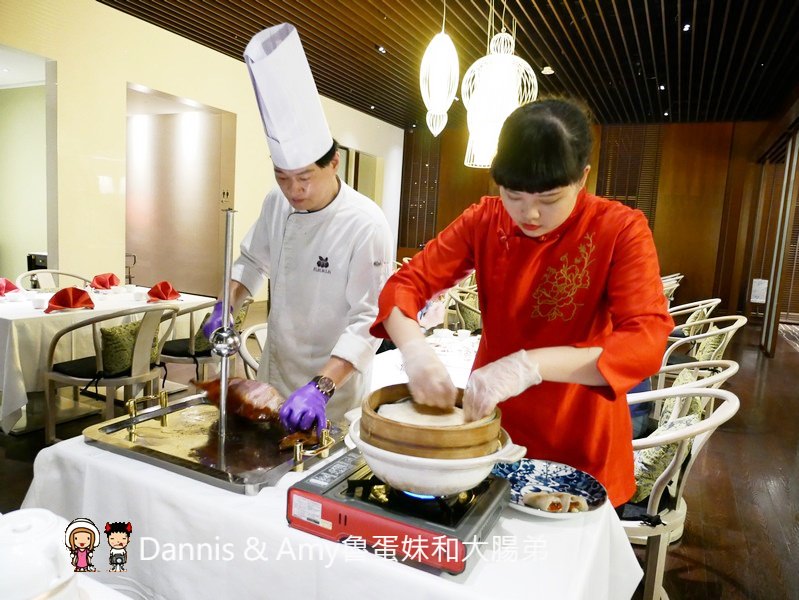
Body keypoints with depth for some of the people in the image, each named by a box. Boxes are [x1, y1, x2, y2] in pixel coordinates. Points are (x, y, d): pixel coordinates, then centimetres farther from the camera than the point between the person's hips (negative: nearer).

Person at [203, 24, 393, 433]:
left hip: (334, 383, -5)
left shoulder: (366, 224, -23)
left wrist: (321, 387, -33)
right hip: (275, 369, 6)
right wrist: (226, 306, -6)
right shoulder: (277, 203, -4)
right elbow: (253, 261, 11)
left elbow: (368, 319, -24)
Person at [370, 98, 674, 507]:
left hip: (579, 441, -2)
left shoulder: (621, 230, -17)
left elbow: (647, 342, -28)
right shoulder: (483, 221, -8)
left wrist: (531, 365, -42)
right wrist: (414, 348, -33)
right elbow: (405, 285, -11)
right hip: (490, 420, 3)